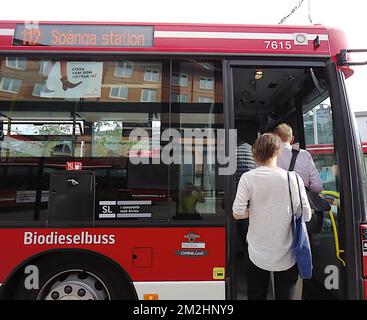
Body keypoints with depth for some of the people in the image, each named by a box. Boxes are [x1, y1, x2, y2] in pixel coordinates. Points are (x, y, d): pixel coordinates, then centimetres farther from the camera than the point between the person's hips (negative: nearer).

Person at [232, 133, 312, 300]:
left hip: (258, 255, -1)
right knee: (286, 295, 19)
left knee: (256, 295, 18)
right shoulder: (294, 178, -10)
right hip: (287, 256, 1)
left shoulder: (248, 177, -12)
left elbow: (237, 214, -15)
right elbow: (306, 216, -4)